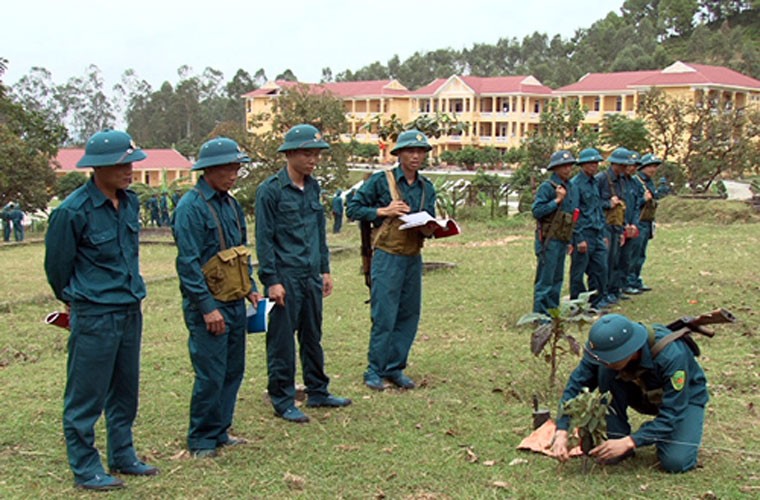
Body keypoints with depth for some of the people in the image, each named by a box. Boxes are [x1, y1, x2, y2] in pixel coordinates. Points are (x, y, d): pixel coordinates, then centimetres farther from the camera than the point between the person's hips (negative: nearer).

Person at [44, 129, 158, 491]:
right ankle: (85, 469, 16)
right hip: (94, 317, -7)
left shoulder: (130, 202, 5)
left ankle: (122, 456, 31)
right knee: (86, 396, 4)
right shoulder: (73, 211, -15)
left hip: (130, 311, 7)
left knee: (124, 392, 17)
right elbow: (57, 265, -3)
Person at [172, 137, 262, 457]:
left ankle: (220, 431, 27)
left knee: (233, 371, 13)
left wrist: (250, 287, 15)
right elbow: (188, 263, -17)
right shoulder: (191, 207, -14)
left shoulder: (230, 204, 12)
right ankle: (201, 441, 10)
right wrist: (207, 307, -19)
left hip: (235, 303, 8)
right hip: (208, 306, -8)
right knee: (211, 376, -4)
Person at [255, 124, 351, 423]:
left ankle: (318, 391, 27)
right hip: (285, 277, -7)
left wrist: (325, 269, 16)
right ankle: (283, 401, 11)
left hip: (311, 276, 7)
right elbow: (264, 239, -10)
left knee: (313, 337, 15)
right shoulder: (271, 190, -9)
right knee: (282, 341, 1)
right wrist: (272, 281, -13)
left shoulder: (313, 187, 11)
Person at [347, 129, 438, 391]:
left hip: (413, 258, 6)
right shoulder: (381, 180, -4)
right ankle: (374, 371, 8)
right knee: (384, 317, -5)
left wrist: (429, 229, -4)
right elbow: (354, 209, -2)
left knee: (409, 316, 7)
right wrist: (384, 211, -13)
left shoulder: (427, 187, 12)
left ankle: (394, 368, 19)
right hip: (387, 256, -5)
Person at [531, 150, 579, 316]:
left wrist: (570, 241, 19)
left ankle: (552, 310, 22)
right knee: (545, 278, -6)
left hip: (562, 240, 8)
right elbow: (536, 211, -19)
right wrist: (557, 201, -21)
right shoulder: (547, 187, -11)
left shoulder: (572, 188, 14)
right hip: (549, 239, -8)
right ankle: (540, 313, -1)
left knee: (557, 278, 13)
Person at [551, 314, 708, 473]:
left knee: (676, 462, -27)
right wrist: (561, 432, -33)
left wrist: (629, 442, -41)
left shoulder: (672, 356, -38)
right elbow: (576, 385, -22)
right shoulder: (606, 347, -27)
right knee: (606, 372, -27)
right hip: (643, 393, 4)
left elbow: (672, 413, -34)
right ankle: (616, 437, -12)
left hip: (685, 397, -3)